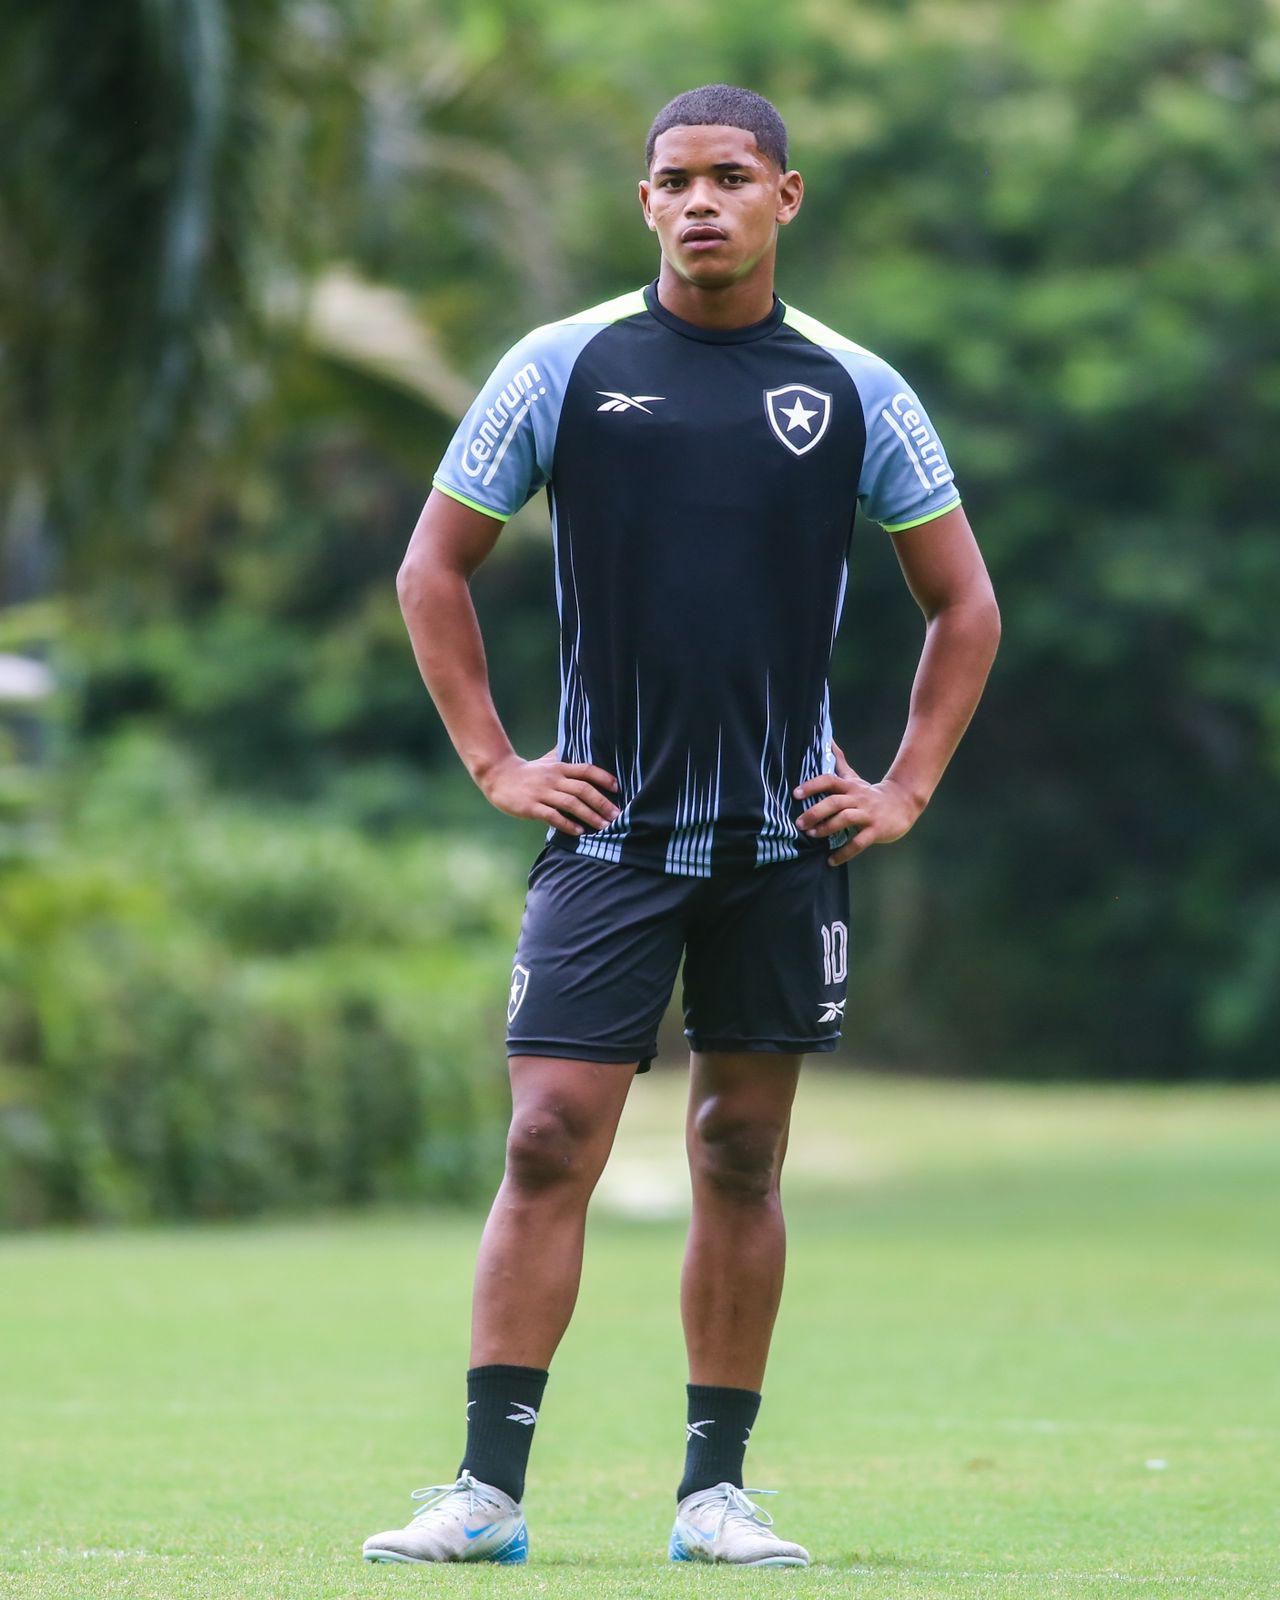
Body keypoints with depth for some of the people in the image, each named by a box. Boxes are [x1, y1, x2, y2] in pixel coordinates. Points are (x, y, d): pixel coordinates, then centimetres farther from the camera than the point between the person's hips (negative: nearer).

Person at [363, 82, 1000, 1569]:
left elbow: (963, 605, 13)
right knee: (549, 1145, -9)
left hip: (785, 837, 1)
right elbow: (433, 568, 9)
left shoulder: (855, 390, 3)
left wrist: (905, 790, 5)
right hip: (608, 826, -1)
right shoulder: (562, 366, 1)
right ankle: (488, 1490, -7)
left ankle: (716, 1491, 13)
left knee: (742, 1162, 5)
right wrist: (492, 761, 3)